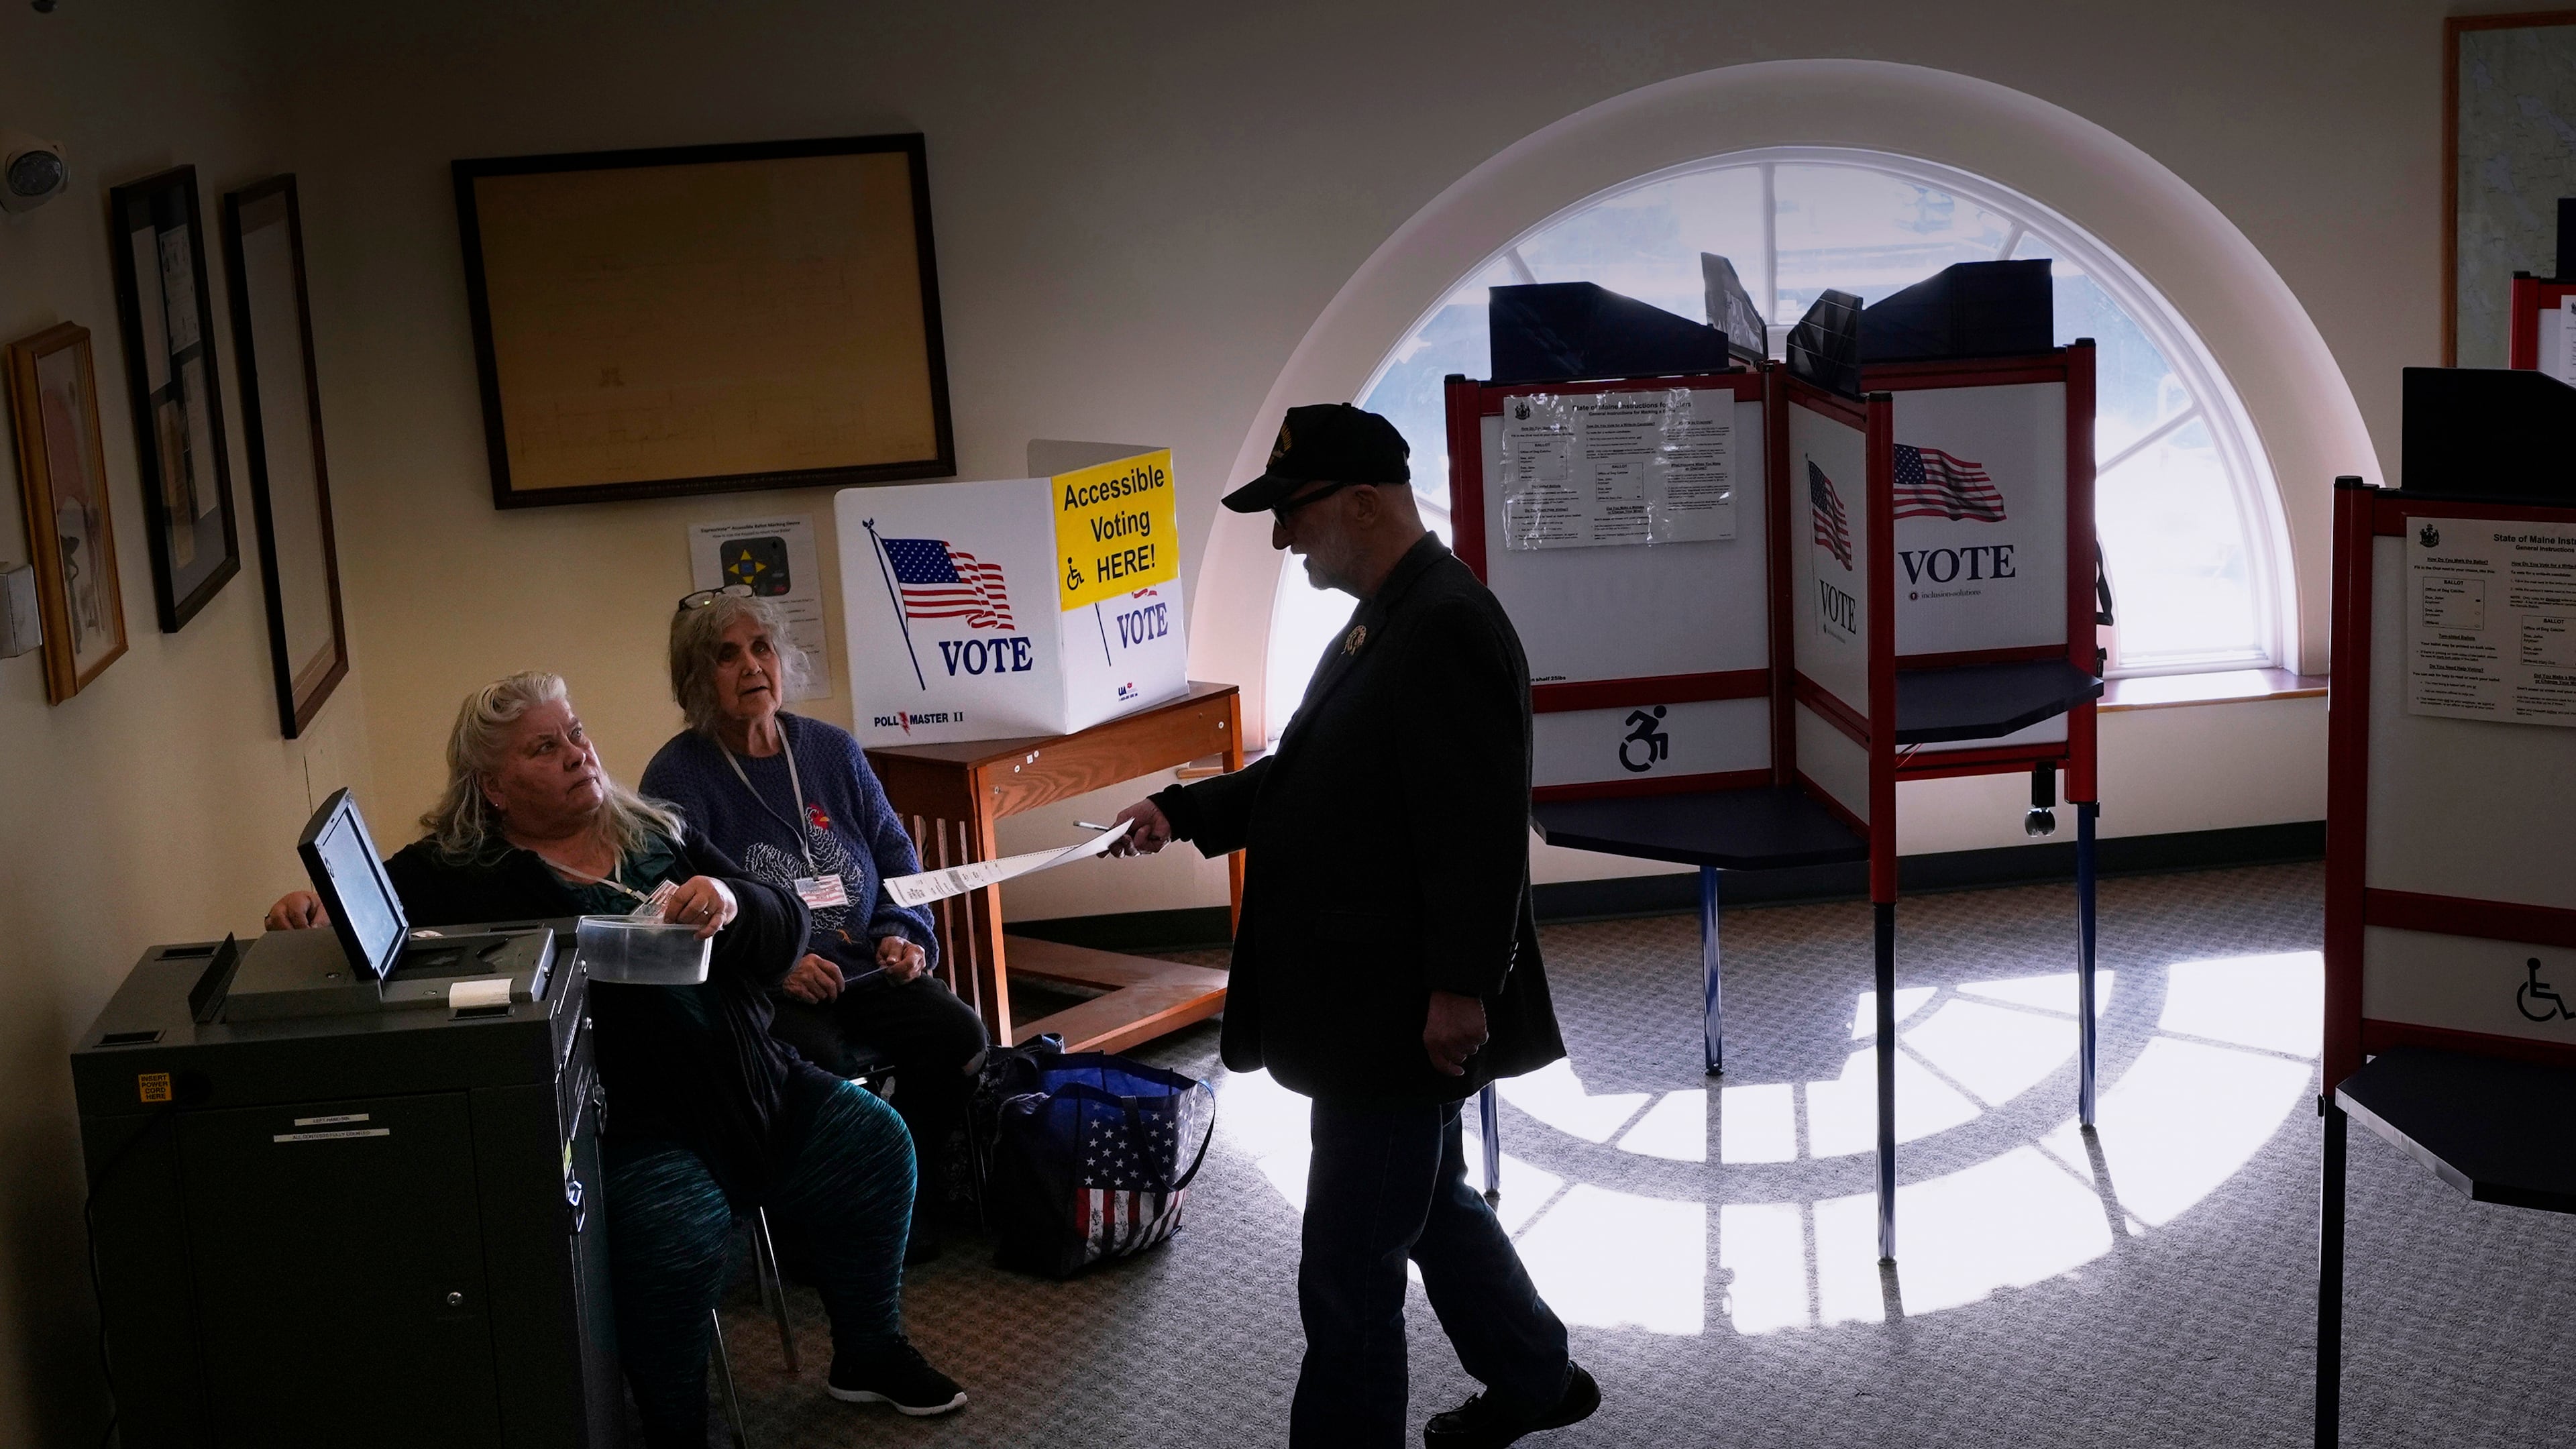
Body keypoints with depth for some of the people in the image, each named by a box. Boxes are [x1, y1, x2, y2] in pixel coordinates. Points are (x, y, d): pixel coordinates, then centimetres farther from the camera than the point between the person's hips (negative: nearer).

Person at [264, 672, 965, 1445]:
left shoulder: (660, 836, 15)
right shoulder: (453, 872, 3)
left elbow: (786, 926, 7)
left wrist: (730, 902, -15)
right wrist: (311, 911, -31)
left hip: (748, 1089, 6)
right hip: (628, 1121, -6)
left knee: (872, 1140, -3)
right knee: (678, 1230, -31)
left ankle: (870, 1352, 20)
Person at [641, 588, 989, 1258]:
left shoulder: (832, 750, 13)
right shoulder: (677, 776, -3)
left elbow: (895, 856, 18)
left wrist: (905, 934, -2)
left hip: (866, 969, 5)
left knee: (958, 1035, -20)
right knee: (814, 1066, -34)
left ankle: (912, 1198, -2)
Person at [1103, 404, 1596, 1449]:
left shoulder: (1449, 627, -22)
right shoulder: (1382, 622, 11)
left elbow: (1480, 826, -26)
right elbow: (1309, 771, 19)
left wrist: (1463, 990, -25)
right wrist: (1187, 812, 10)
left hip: (1403, 1015, -11)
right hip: (1375, 1007, 11)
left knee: (1349, 1267, -2)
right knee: (1433, 1202, 25)